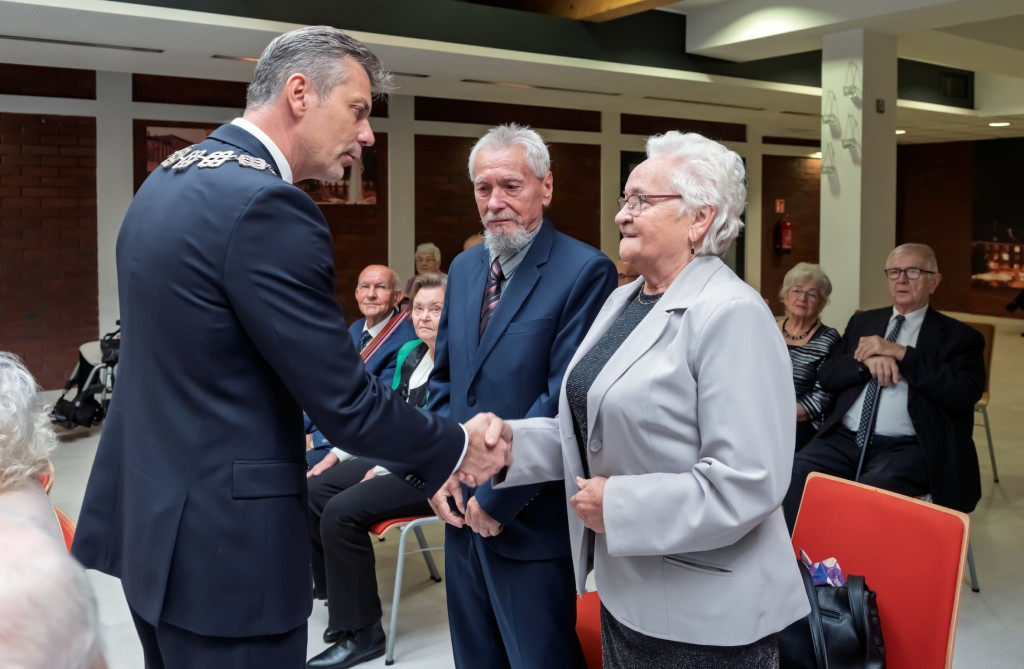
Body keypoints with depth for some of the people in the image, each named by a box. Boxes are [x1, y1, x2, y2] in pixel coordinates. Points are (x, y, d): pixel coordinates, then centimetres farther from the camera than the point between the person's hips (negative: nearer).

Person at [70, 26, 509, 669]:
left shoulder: (168, 179, 8)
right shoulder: (266, 205, -22)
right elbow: (346, 403, -21)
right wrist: (457, 448, -4)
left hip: (147, 517, 10)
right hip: (221, 540, -10)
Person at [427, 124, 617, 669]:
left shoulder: (584, 271, -14)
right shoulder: (464, 267, 9)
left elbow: (566, 399, -19)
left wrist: (498, 496, -15)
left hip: (530, 520, -7)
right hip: (463, 510, 7)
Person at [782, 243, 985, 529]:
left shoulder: (959, 336, 7)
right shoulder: (862, 322, 21)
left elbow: (966, 393, -10)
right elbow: (826, 376, 13)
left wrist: (901, 353, -13)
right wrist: (867, 361, -8)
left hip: (907, 447, -4)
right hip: (846, 438, 4)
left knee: (872, 491, -34)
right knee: (795, 474, -24)